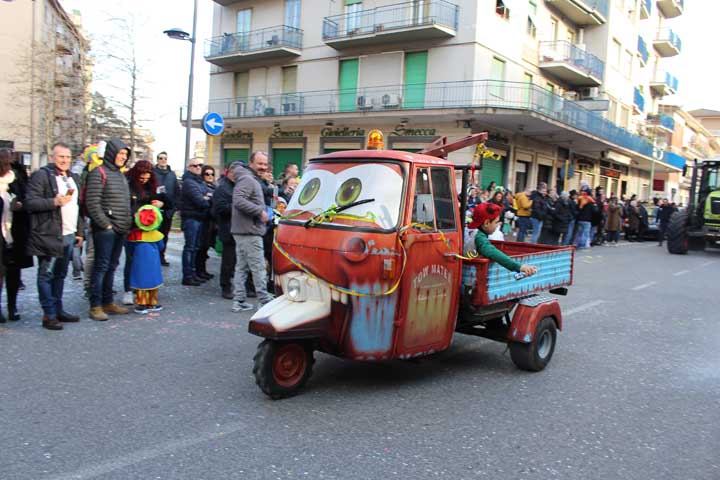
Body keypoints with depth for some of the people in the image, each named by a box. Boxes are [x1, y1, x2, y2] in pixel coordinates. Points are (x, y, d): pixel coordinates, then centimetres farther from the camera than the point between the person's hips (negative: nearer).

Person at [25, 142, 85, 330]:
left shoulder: (74, 178, 17)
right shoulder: (41, 175, -7)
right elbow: (29, 202, -13)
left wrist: (79, 231, 19)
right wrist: (54, 202, -25)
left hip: (68, 235, 7)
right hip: (49, 235, -7)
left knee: (60, 275, 15)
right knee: (46, 275, -1)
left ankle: (58, 310, 23)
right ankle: (49, 315, 3)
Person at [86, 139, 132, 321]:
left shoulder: (121, 175, 18)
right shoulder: (98, 173, -7)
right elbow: (92, 203, -14)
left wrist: (128, 223, 11)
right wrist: (106, 224, -14)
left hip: (120, 230, 8)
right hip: (105, 229, -8)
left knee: (111, 267, 13)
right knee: (101, 266, -5)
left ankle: (108, 302, 21)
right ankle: (95, 306, 1)